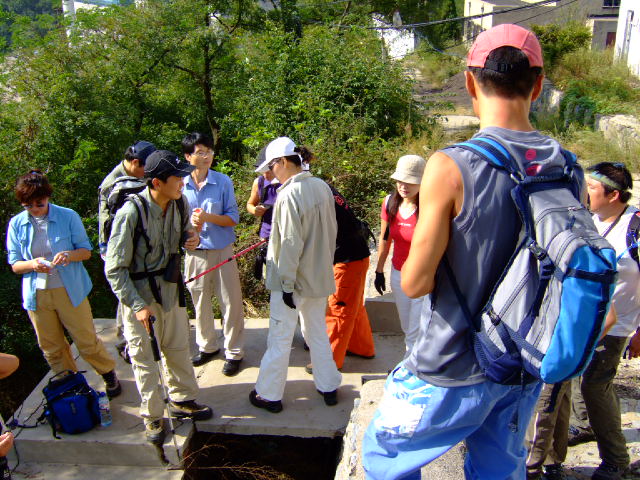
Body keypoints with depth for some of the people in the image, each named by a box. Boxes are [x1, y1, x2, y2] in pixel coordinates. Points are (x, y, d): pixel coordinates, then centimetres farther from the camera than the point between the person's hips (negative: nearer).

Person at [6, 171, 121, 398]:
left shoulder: (68, 216, -7)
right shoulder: (16, 224, 0)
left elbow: (86, 251, -2)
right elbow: (15, 264, 3)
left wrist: (70, 255, -24)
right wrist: (32, 264, -20)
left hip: (70, 291, -3)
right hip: (36, 295, 3)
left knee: (87, 340, 4)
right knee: (51, 348, 13)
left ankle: (109, 374, 27)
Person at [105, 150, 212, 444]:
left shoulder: (180, 203, -9)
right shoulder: (131, 213, -25)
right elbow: (114, 269, -20)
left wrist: (192, 238, -12)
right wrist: (138, 305, -23)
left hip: (169, 285, 6)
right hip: (138, 292, -5)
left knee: (178, 346, 18)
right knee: (143, 355, 8)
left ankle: (182, 400, 40)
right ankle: (152, 416, 27)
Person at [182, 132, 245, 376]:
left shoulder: (223, 182, -7)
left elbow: (233, 218, -7)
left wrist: (208, 217, -22)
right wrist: (190, 225, -16)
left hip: (222, 251, -2)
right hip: (194, 253, 2)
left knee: (230, 303, 3)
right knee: (200, 303, 16)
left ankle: (233, 352, 19)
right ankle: (207, 346, 36)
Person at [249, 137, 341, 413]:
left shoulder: (288, 195, -22)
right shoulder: (322, 187, 1)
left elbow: (291, 244, -23)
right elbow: (331, 232, 9)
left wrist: (287, 284, -16)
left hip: (293, 278, -7)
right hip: (320, 276, 7)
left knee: (280, 339, 6)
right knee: (318, 333, 20)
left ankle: (269, 395, 20)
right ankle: (328, 387, 30)